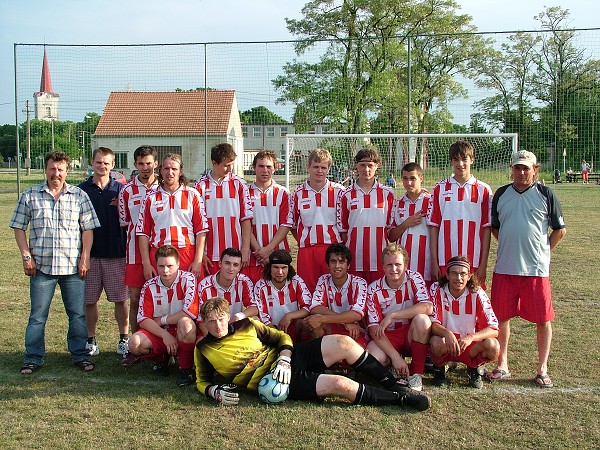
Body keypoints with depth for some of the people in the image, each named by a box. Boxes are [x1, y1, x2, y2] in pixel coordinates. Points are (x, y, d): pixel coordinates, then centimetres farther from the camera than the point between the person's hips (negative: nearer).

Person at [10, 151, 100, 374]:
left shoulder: (79, 196, 5)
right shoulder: (30, 196, 5)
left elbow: (88, 229, 4)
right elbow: (19, 227, 7)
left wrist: (85, 258, -3)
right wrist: (26, 256, -2)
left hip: (73, 266, 0)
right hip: (41, 266, 0)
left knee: (77, 314, 6)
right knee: (37, 315, 5)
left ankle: (80, 355, 19)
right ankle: (33, 358, 16)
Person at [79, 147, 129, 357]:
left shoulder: (120, 189, 5)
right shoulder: (82, 189, 5)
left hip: (116, 253, -1)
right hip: (89, 253, 1)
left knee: (120, 299, 3)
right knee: (89, 300, 6)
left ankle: (124, 339, 16)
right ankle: (91, 341, 19)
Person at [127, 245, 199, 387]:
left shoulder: (188, 279, -12)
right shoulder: (150, 286, -1)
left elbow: (192, 311, -25)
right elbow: (143, 319, -6)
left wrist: (162, 320, -13)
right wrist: (164, 334, -23)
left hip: (182, 333, -4)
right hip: (159, 333, 4)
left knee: (185, 322, -37)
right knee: (135, 343, -23)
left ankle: (186, 368, -16)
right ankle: (162, 358, 10)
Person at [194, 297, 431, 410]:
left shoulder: (246, 325, 8)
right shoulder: (203, 349, 1)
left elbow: (282, 337, 10)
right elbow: (202, 381, 11)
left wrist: (284, 359, -11)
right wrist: (216, 391, -13)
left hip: (288, 358, 5)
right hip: (274, 381, -5)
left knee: (343, 343, -16)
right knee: (340, 384, -24)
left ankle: (393, 384, -1)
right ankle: (400, 397, -10)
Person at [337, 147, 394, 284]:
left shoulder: (387, 193, 6)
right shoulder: (346, 194, 6)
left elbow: (391, 226, 9)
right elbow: (342, 228, 9)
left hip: (379, 258, 0)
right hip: (354, 258, 0)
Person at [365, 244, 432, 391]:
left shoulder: (414, 278, -9)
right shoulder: (374, 289, -10)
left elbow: (427, 307, -27)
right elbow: (374, 329, -14)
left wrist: (392, 316, -30)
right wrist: (395, 356, -25)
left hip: (411, 334, 0)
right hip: (387, 337, 0)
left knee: (421, 319, -32)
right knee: (372, 357, -32)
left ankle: (416, 374, -17)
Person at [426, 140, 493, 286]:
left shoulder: (483, 190, 3)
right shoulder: (440, 189, 6)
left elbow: (486, 228, 3)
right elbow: (433, 226, 5)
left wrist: (483, 264, -2)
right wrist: (434, 262, 0)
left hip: (474, 263, 0)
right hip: (444, 262, 1)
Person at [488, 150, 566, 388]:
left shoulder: (546, 195, 0)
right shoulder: (501, 194, 9)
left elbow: (560, 230, 6)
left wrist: (543, 252, 2)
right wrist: (509, 247, 10)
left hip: (536, 269, -3)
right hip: (504, 268, 3)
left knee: (543, 319, 2)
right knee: (501, 316, 7)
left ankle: (542, 369, 15)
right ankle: (502, 365, 19)